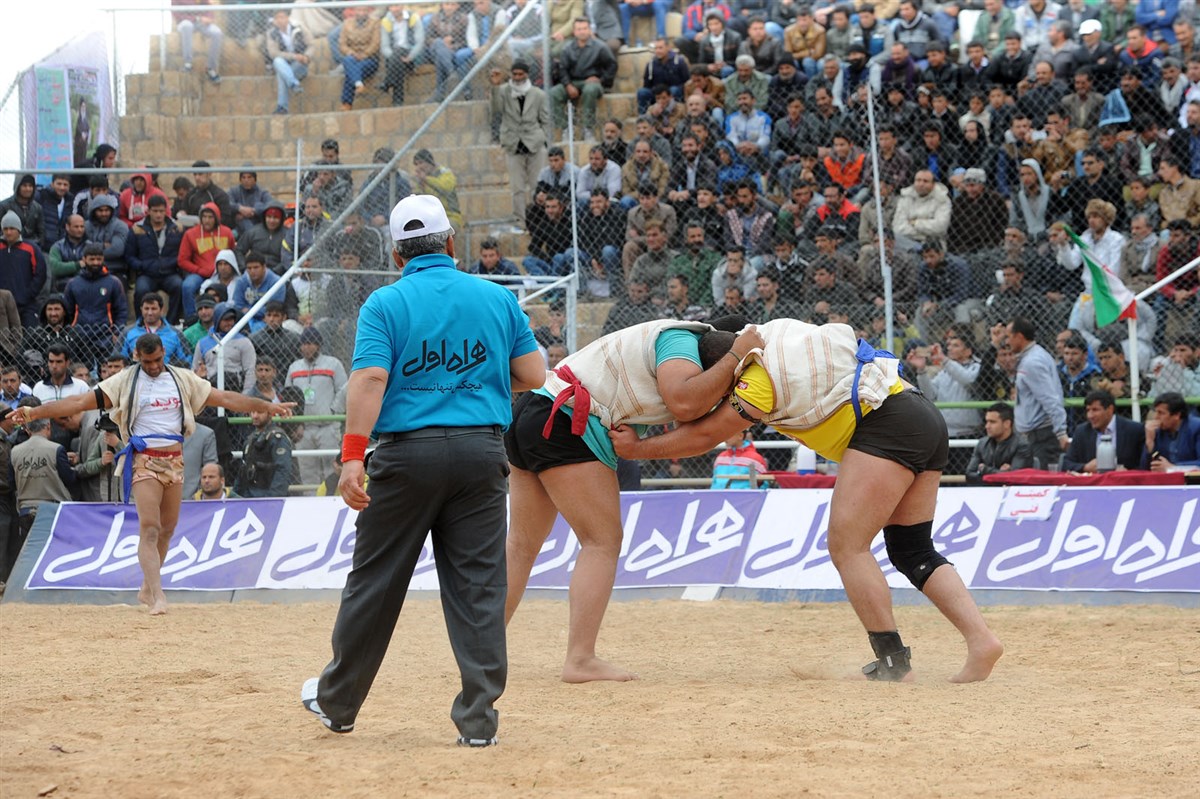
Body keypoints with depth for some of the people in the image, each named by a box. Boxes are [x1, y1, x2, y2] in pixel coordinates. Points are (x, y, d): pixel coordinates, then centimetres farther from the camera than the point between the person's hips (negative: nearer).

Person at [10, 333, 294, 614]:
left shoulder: (183, 379, 8)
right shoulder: (125, 381, -2)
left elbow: (224, 398, 9)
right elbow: (82, 401, -8)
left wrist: (268, 407, 5)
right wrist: (34, 412, -17)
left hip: (174, 461, 4)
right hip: (144, 461, -4)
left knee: (167, 529, 9)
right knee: (149, 529, -13)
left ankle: (147, 589, 24)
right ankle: (158, 597, -19)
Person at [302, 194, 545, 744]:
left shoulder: (386, 303, -2)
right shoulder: (498, 298, 7)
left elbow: (370, 379, -14)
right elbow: (533, 375, 7)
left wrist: (352, 455, -18)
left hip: (408, 451, -2)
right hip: (482, 451, 2)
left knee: (376, 580, 10)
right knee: (478, 585, 3)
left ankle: (338, 701, 23)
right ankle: (479, 718, -1)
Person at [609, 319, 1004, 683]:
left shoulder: (761, 379, -9)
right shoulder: (777, 336, 17)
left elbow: (705, 435, -2)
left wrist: (637, 448, 8)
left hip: (887, 424, -10)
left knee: (847, 546, -8)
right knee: (913, 552, 10)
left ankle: (892, 658, -13)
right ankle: (980, 639, -3)